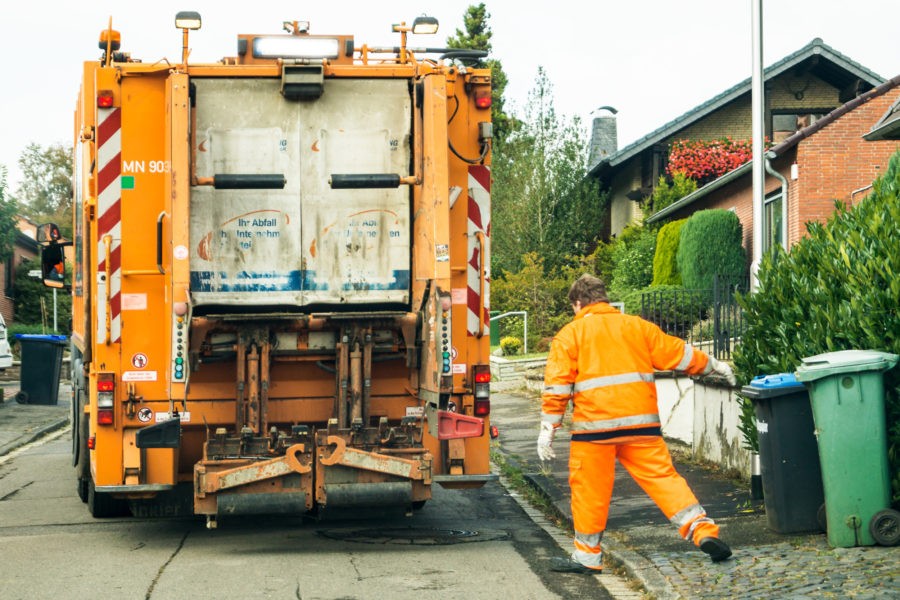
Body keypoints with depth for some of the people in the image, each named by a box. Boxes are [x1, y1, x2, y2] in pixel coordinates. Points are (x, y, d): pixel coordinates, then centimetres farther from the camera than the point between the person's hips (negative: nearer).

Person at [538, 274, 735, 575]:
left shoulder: (570, 334, 6)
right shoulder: (637, 326, 16)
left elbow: (557, 385, -2)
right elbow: (677, 354, 20)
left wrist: (548, 429, -1)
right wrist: (713, 366, 35)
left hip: (594, 425, -3)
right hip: (641, 422, 3)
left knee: (590, 488, 6)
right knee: (662, 475, 5)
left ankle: (587, 556, 14)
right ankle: (702, 528, -7)